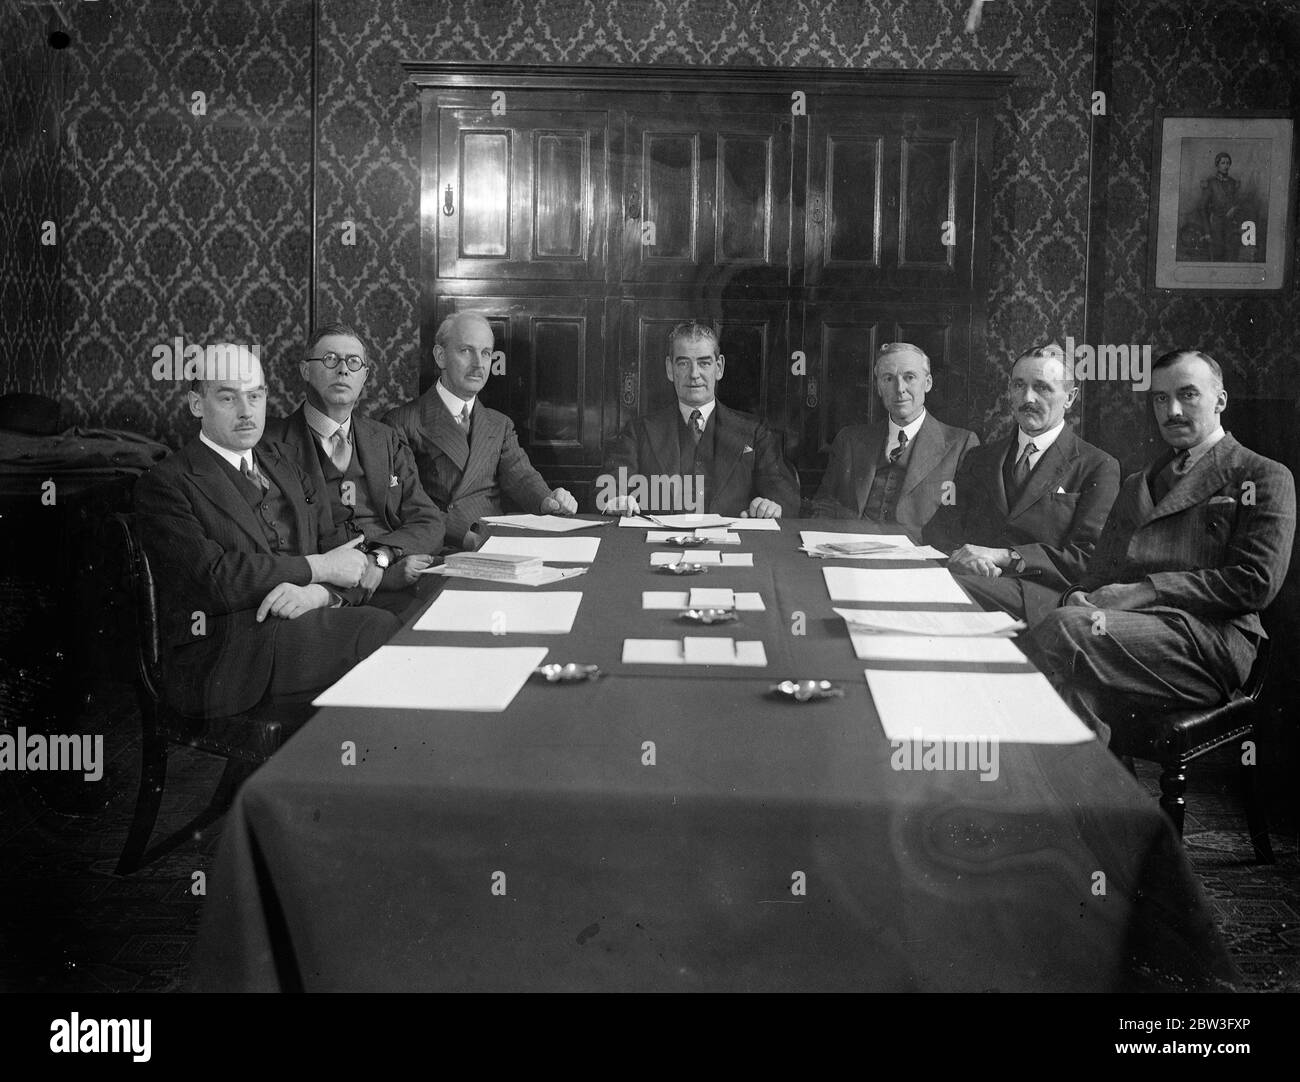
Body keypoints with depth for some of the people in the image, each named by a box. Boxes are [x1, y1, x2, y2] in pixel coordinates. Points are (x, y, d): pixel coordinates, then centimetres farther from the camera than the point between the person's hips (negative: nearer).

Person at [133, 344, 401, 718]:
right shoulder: (164, 486, 1)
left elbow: (340, 551, 13)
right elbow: (213, 578, -13)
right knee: (382, 631, -28)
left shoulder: (281, 460, 21)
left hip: (303, 628, 6)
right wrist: (317, 567, -8)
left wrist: (316, 593, -11)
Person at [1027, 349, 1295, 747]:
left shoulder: (1266, 477, 10)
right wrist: (1080, 597, -2)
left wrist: (1139, 592, -11)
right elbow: (1100, 571, 25)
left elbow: (1255, 582, -4)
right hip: (1126, 624, 6)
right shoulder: (1136, 485, 30)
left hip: (1209, 646, -6)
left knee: (1063, 629, -31)